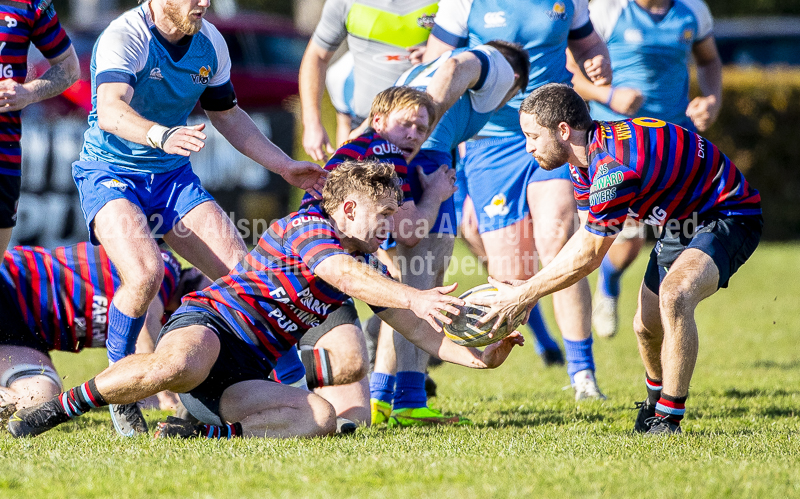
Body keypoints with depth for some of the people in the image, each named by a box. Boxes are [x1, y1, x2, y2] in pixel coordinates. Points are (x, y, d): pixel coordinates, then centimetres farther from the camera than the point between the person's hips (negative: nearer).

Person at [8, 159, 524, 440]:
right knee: (174, 367, -43)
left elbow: (414, 325, 22)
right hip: (207, 321, -8)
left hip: (247, 373, 8)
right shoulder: (308, 225, -4)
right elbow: (344, 274, -24)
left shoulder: (368, 265, 22)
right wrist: (415, 296, -34)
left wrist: (478, 356, 10)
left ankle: (205, 432, -19)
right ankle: (62, 406, -24)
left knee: (321, 417, -19)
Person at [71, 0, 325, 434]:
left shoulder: (210, 43, 1)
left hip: (174, 177, 6)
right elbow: (111, 111, -38)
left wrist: (285, 166, 13)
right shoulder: (124, 36, -21)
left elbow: (227, 114, 17)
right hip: (110, 172, -6)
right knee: (145, 273, -31)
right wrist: (162, 134, -57)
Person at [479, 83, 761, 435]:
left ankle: (668, 420, -24)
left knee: (674, 296, -33)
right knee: (646, 324, 13)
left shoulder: (614, 167, -32)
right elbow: (585, 238, 13)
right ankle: (655, 402, 43)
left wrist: (522, 296, -13)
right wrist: (530, 290, 8)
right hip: (680, 224, 10)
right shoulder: (586, 157, -1)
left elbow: (586, 258, -23)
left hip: (728, 218, -10)